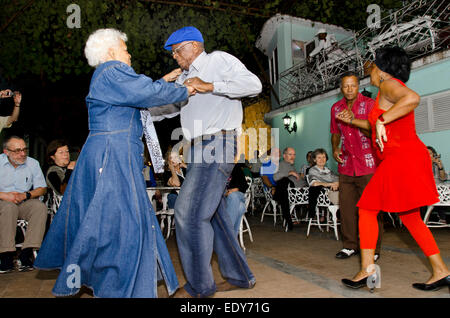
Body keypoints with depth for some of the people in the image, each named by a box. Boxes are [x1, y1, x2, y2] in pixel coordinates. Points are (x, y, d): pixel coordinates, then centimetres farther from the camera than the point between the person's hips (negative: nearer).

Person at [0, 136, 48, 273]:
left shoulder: (33, 163, 4)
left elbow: (42, 188, 4)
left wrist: (25, 195, -13)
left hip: (25, 203, 2)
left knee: (41, 207, -28)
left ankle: (26, 254, -29)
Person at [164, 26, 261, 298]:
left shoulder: (219, 60, 1)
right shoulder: (185, 78, 23)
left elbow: (253, 84, -13)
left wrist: (209, 86, -16)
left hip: (218, 142, -9)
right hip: (200, 148, 9)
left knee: (190, 212, -11)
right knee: (214, 213, 11)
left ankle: (199, 285, 3)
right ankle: (239, 276, 23)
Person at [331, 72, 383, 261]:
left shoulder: (369, 104, -2)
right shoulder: (336, 108, 12)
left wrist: (354, 120, -22)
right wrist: (335, 149, 5)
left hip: (367, 165, -4)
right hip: (346, 165, 5)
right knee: (346, 206, 6)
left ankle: (373, 249, 8)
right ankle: (350, 245, 18)